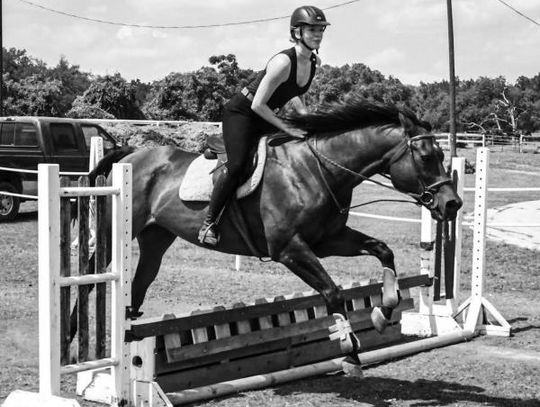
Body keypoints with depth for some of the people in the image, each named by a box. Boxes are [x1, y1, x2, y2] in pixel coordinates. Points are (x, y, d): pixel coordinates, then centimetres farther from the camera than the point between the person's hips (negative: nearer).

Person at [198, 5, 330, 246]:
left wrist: (306, 118, 1)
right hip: (241, 113, -9)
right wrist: (288, 129, -21)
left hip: (265, 117, 9)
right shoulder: (283, 62, -28)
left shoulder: (315, 62, -2)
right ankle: (209, 222, -13)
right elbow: (258, 105, -26)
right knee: (237, 166, -25)